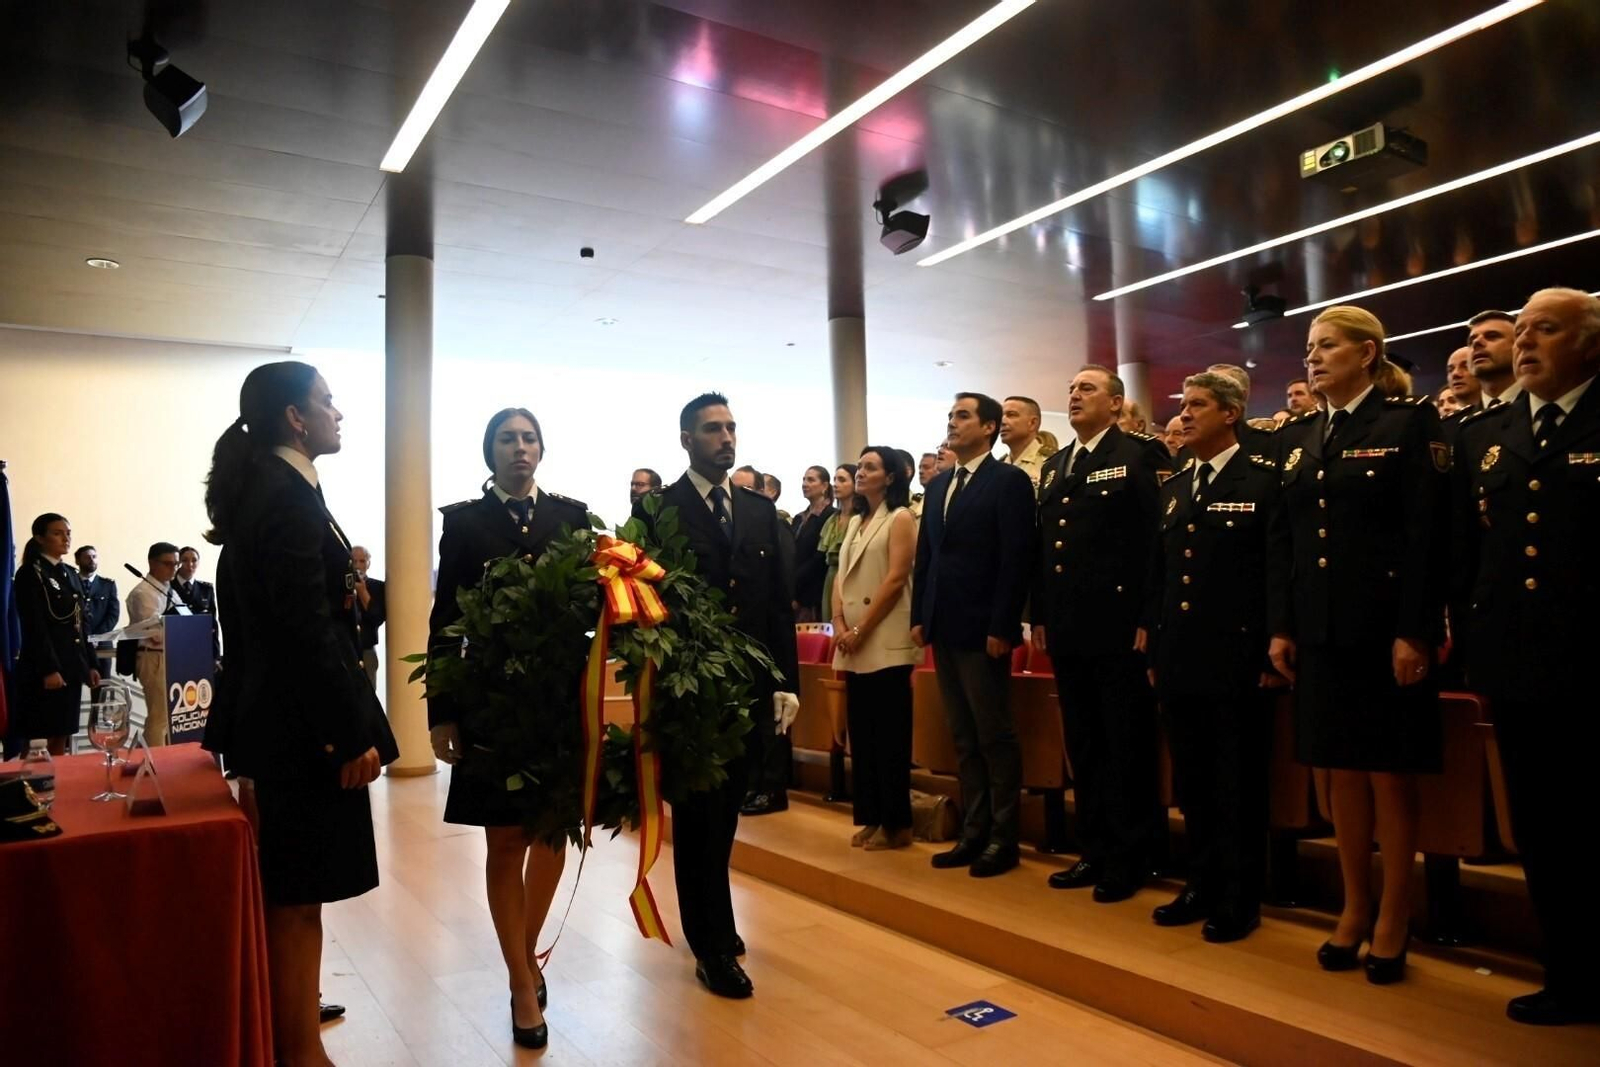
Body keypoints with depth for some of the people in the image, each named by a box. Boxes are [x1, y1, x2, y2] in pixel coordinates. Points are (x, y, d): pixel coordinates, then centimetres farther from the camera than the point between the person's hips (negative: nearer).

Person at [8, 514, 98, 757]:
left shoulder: (70, 574, 15)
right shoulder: (30, 574, -6)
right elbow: (35, 627, -14)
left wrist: (91, 664, 11)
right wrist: (48, 669, -19)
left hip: (72, 665, 7)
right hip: (44, 667, -7)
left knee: (61, 737, 8)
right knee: (31, 739, -4)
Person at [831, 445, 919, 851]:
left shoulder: (900, 518, -3)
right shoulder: (855, 522, 19)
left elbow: (896, 579, -12)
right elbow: (841, 577, 14)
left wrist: (862, 629, -14)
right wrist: (839, 624, -2)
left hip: (886, 642, -7)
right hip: (853, 644, 7)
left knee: (890, 734, -3)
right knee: (861, 733, 9)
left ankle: (896, 823, 5)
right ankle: (870, 817, 17)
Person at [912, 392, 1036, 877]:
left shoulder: (1008, 481, -6)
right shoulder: (937, 486, 15)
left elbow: (1016, 560, -13)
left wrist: (1001, 627, -18)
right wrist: (919, 617, 9)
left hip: (982, 629, -7)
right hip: (944, 629, 7)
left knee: (995, 737, 2)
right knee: (963, 739, 13)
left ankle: (1003, 840, 13)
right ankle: (973, 832, 22)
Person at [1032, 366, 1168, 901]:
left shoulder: (1140, 455, -5)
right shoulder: (1054, 466, 17)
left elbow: (1154, 539, -12)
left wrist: (1148, 619, -17)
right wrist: (1040, 615, 12)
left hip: (1119, 628, -7)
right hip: (1068, 630, 7)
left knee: (1127, 748, 4)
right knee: (1082, 746, 14)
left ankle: (1131, 857, 16)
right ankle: (1094, 850, 26)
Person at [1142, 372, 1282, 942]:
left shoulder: (1264, 481, -5)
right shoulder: (1172, 488, 14)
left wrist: (1272, 655, -12)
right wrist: (1155, 648, 11)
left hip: (1236, 663, -6)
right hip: (1179, 662, 6)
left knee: (1238, 787, 5)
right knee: (1192, 784, 14)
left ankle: (1240, 900, 19)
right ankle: (1202, 885, 28)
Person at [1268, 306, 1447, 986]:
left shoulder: (1409, 422, -4)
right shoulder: (1296, 436, 12)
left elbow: (1427, 533, -11)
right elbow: (1282, 537, 10)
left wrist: (1414, 632, -16)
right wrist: (1281, 625, 5)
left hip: (1384, 629, -5)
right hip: (1320, 629, 5)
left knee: (1390, 773, 4)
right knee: (1341, 771, 12)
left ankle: (1393, 919, 19)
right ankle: (1355, 910, 25)